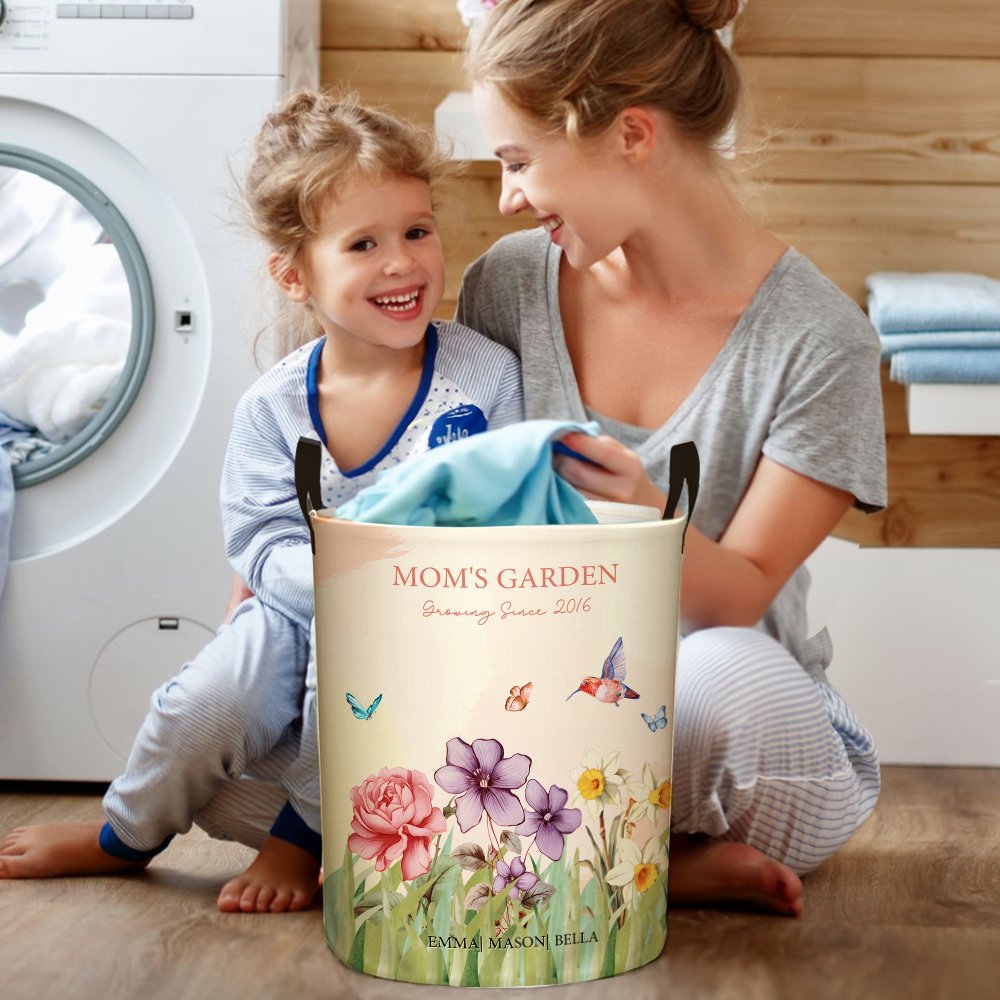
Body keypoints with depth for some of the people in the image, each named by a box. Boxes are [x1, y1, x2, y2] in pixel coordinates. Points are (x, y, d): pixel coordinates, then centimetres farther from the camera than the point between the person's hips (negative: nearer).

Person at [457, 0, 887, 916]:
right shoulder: (512, 283, -1)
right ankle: (677, 864, -11)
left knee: (724, 670, -41)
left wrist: (648, 516, -35)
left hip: (723, 729, -4)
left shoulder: (820, 343, -14)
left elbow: (738, 598, -13)